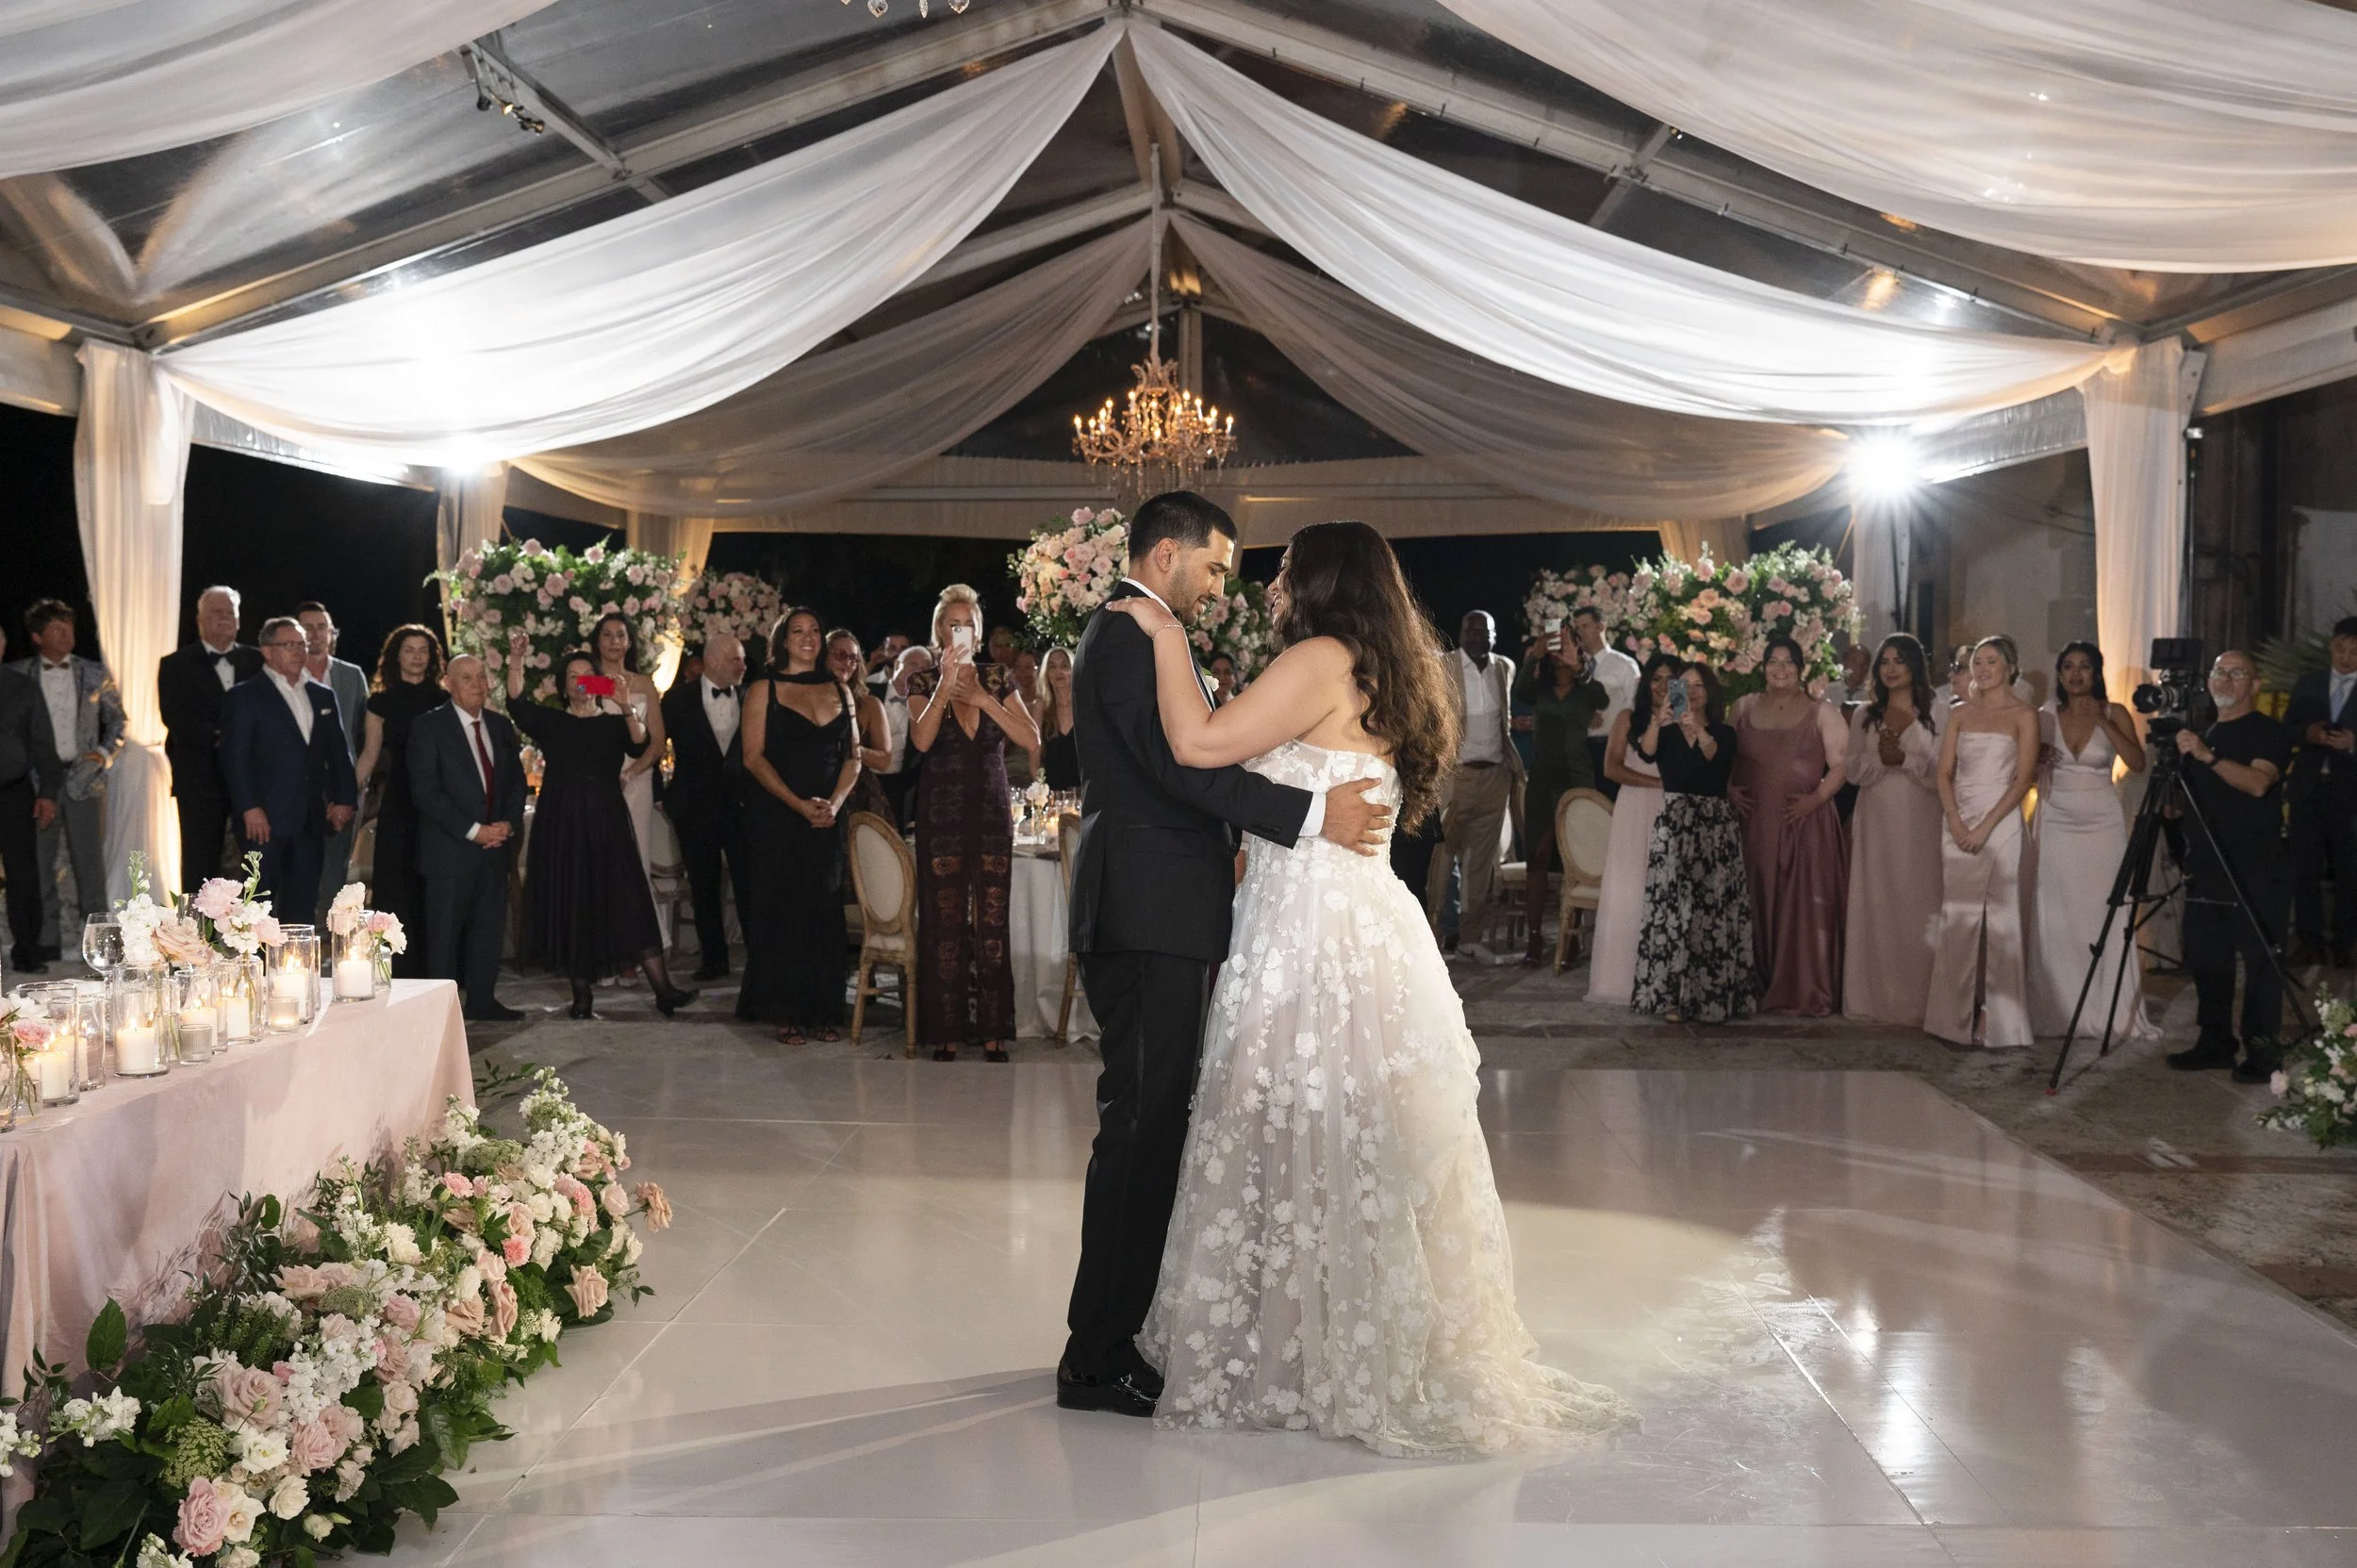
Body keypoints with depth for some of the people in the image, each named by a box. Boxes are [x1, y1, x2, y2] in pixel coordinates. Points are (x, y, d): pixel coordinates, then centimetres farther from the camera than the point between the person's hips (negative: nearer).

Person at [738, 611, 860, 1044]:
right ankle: (785, 1012, 3)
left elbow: (854, 756, 9)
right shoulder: (763, 690, 4)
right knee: (781, 910, -2)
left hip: (828, 817, 3)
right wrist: (799, 804, -14)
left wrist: (834, 802, -8)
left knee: (824, 910, 2)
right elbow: (754, 757, -5)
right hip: (777, 818, -3)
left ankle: (822, 1011, 6)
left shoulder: (841, 690, 13)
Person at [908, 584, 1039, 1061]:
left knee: (992, 924, 0)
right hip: (943, 818, -1)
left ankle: (993, 1032, 5)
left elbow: (1031, 739, -3)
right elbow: (921, 740, -15)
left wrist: (984, 699, -10)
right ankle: (947, 1034, 4)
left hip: (992, 815, 1)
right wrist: (946, 683, -20)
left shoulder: (998, 679, 8)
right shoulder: (924, 684, 4)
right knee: (945, 924, -2)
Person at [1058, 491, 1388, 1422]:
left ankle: (1122, 1334, 21)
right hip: (1151, 917, -11)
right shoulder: (1131, 635, -11)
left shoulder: (1128, 633, 22)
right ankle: (1099, 1362, -2)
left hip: (1152, 917, 11)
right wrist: (1310, 815, -24)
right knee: (1141, 1127, -8)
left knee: (1150, 1125, 13)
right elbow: (1180, 762, -22)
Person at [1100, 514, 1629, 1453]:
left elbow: (1197, 745, -16)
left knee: (1310, 1145, -1)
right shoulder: (1379, 675, 19)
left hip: (1315, 938, -9)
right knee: (1354, 1149, 12)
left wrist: (1166, 634, -6)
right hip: (1352, 926, 9)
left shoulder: (1323, 659, -10)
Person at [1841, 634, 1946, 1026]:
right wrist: (1880, 759, -11)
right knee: (1875, 906, 2)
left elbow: (1945, 770, -4)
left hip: (1921, 821, -3)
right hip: (1876, 821, 3)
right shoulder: (1865, 714, 13)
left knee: (1918, 904, -5)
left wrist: (1905, 759, -15)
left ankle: (1918, 1000, 0)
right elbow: (1853, 770, 7)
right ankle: (1875, 996, 7)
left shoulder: (1938, 711, 2)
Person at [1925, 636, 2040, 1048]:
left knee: (1999, 918, -3)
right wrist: (1956, 823, -7)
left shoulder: (2023, 716, 0)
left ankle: (1998, 1019, 2)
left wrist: (1985, 826, -14)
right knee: (1956, 917, 4)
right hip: (1958, 822, 4)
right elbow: (1944, 773, 8)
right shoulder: (1960, 713, 13)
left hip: (2000, 821, -4)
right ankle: (1955, 1014, 11)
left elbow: (2023, 779, -6)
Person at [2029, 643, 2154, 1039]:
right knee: (2057, 918, 0)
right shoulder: (2046, 718, 6)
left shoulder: (2115, 714, 1)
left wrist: (2102, 722, -15)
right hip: (2057, 824, 2)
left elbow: (2137, 763, -12)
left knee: (2106, 915, -3)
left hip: (2103, 824, -1)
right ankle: (2058, 1010, 6)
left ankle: (2112, 1010, 3)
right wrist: (2041, 760, -10)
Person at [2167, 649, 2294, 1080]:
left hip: (2256, 870, -7)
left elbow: (2258, 782, -22)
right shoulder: (2200, 735, 19)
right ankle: (2215, 1042, 17)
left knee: (2259, 959, -6)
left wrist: (2209, 756, -31)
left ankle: (2263, 1051, -1)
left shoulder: (2269, 732, -3)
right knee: (2205, 958, 8)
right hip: (2206, 866, 7)